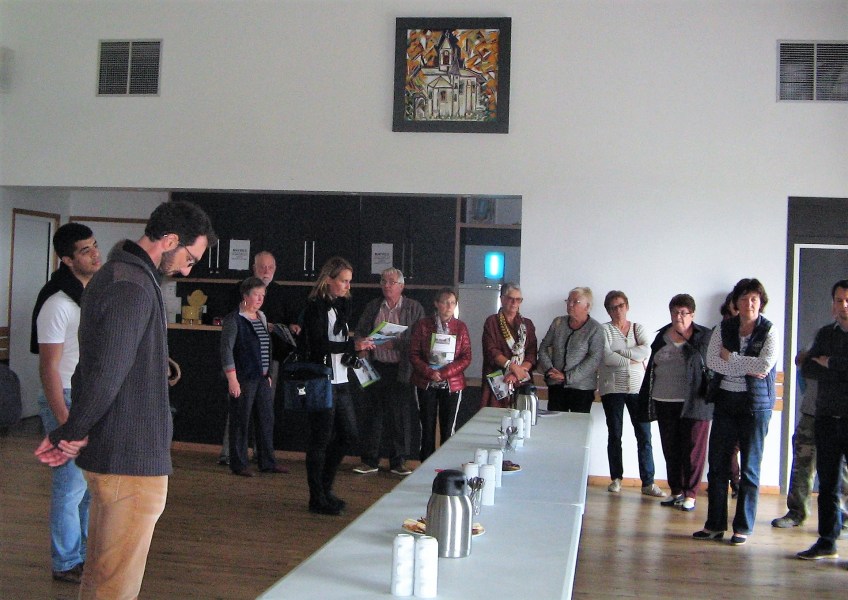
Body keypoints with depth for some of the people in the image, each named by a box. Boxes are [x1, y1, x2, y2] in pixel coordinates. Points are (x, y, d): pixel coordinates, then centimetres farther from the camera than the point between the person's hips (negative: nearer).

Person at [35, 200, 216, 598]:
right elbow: (107, 374, -25)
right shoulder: (133, 288, -19)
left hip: (110, 454, 10)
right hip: (133, 459, -10)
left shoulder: (114, 276, 15)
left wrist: (72, 433, 10)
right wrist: (73, 433, -11)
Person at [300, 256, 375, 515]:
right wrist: (353, 345, -22)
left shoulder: (342, 305, 15)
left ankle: (325, 487, 28)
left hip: (340, 382, 9)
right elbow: (319, 344, -19)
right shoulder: (315, 307, -11)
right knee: (320, 440, 0)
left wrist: (358, 348, 4)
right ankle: (317, 499, 10)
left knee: (348, 436, 12)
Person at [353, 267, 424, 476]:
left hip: (400, 370, -3)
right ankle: (369, 461, 15)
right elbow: (360, 332, 16)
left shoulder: (414, 308, 2)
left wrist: (395, 344, -16)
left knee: (400, 416, 1)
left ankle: (398, 462, 13)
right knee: (372, 414, 6)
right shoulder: (372, 307, 13)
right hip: (375, 367, 3)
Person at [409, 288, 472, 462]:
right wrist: (430, 373, -17)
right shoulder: (423, 325, 0)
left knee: (448, 429, 4)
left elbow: (466, 357, -2)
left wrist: (444, 373, -14)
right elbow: (413, 354, -3)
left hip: (452, 384, 1)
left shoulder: (460, 327, 3)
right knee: (427, 427, 5)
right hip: (426, 383, 0)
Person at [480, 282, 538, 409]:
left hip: (522, 383, 3)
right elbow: (492, 351, -7)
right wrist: (512, 366, -20)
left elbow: (532, 354, 5)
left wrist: (519, 371, -13)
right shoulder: (492, 322, 5)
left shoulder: (527, 324, 14)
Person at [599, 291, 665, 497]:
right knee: (615, 435, 6)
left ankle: (648, 482, 1)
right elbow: (607, 358, -13)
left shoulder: (638, 328, 10)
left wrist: (620, 350, -13)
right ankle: (616, 479, 16)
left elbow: (646, 351, -8)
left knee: (644, 435, -2)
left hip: (637, 388, 2)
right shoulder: (604, 330, 1)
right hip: (613, 388, -2)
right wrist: (633, 360, -7)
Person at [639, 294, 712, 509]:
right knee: (670, 449, 11)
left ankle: (690, 494, 11)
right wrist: (647, 400, 13)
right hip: (664, 403, 5)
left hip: (693, 403, -5)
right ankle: (676, 492, 22)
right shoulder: (662, 336, 12)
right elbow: (652, 367, 15)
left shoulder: (704, 336, -1)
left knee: (692, 449, 1)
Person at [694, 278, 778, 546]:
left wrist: (730, 357, -9)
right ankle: (715, 524, 13)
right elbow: (711, 361, -6)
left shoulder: (770, 331, -2)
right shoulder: (723, 328, 6)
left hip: (755, 404, -3)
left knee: (750, 468, 3)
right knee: (717, 466, 4)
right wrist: (747, 368, -14)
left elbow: (764, 365, -16)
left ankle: (743, 527, 12)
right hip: (725, 401, 3)